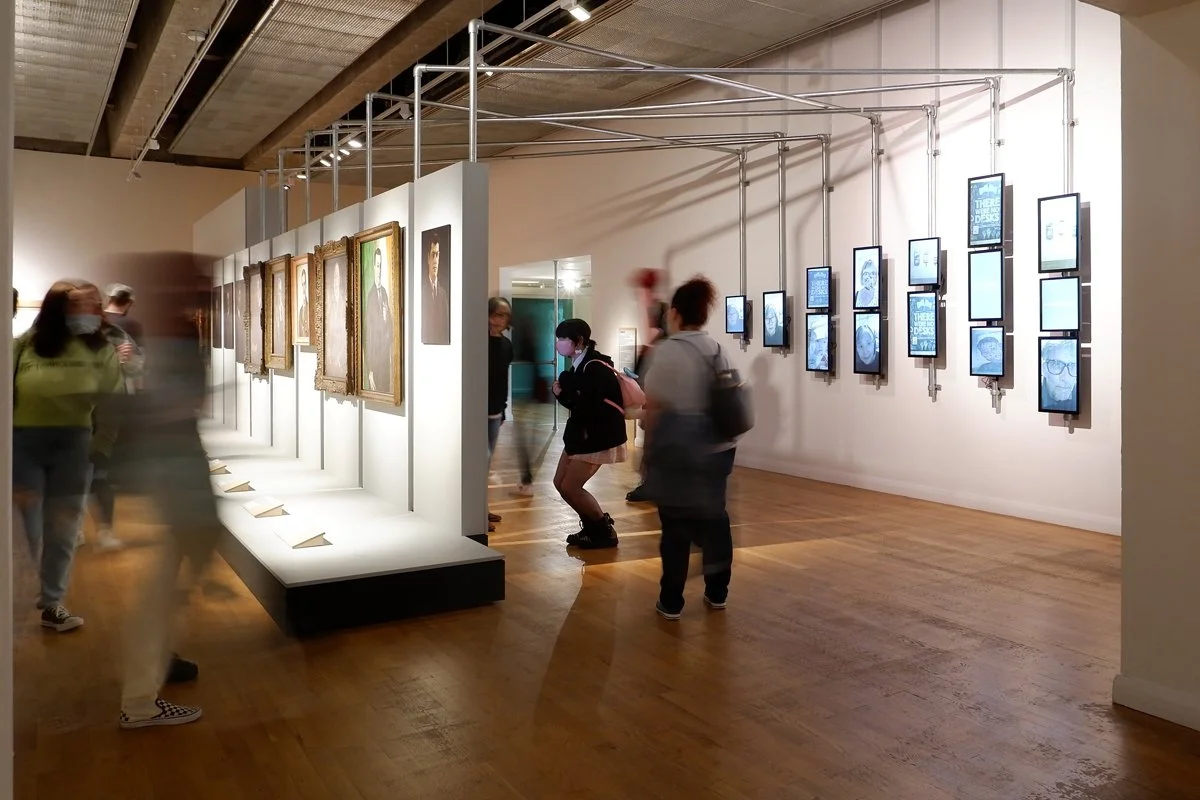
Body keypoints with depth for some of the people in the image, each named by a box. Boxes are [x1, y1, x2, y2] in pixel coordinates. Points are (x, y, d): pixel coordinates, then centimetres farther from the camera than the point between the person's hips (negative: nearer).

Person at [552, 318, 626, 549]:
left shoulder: (595, 368, -21)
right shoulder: (579, 365, 8)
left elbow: (587, 407, -28)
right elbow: (576, 403, 10)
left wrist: (565, 389, -15)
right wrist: (561, 393, -7)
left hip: (599, 436, -10)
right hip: (581, 433, 10)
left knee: (570, 488, -8)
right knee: (560, 483, 11)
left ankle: (605, 531, 8)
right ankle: (592, 526, 24)